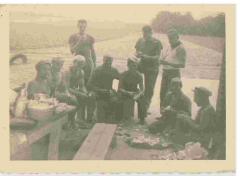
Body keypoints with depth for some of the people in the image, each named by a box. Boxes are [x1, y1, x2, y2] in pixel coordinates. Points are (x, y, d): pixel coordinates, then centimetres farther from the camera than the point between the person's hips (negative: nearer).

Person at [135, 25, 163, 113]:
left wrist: (146, 57, -27)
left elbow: (157, 57, -11)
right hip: (141, 66, 3)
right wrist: (138, 55, -16)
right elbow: (136, 53, 9)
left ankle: (145, 107, 12)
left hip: (152, 68, -2)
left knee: (149, 89, 0)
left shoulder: (156, 42, -6)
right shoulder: (140, 41, 6)